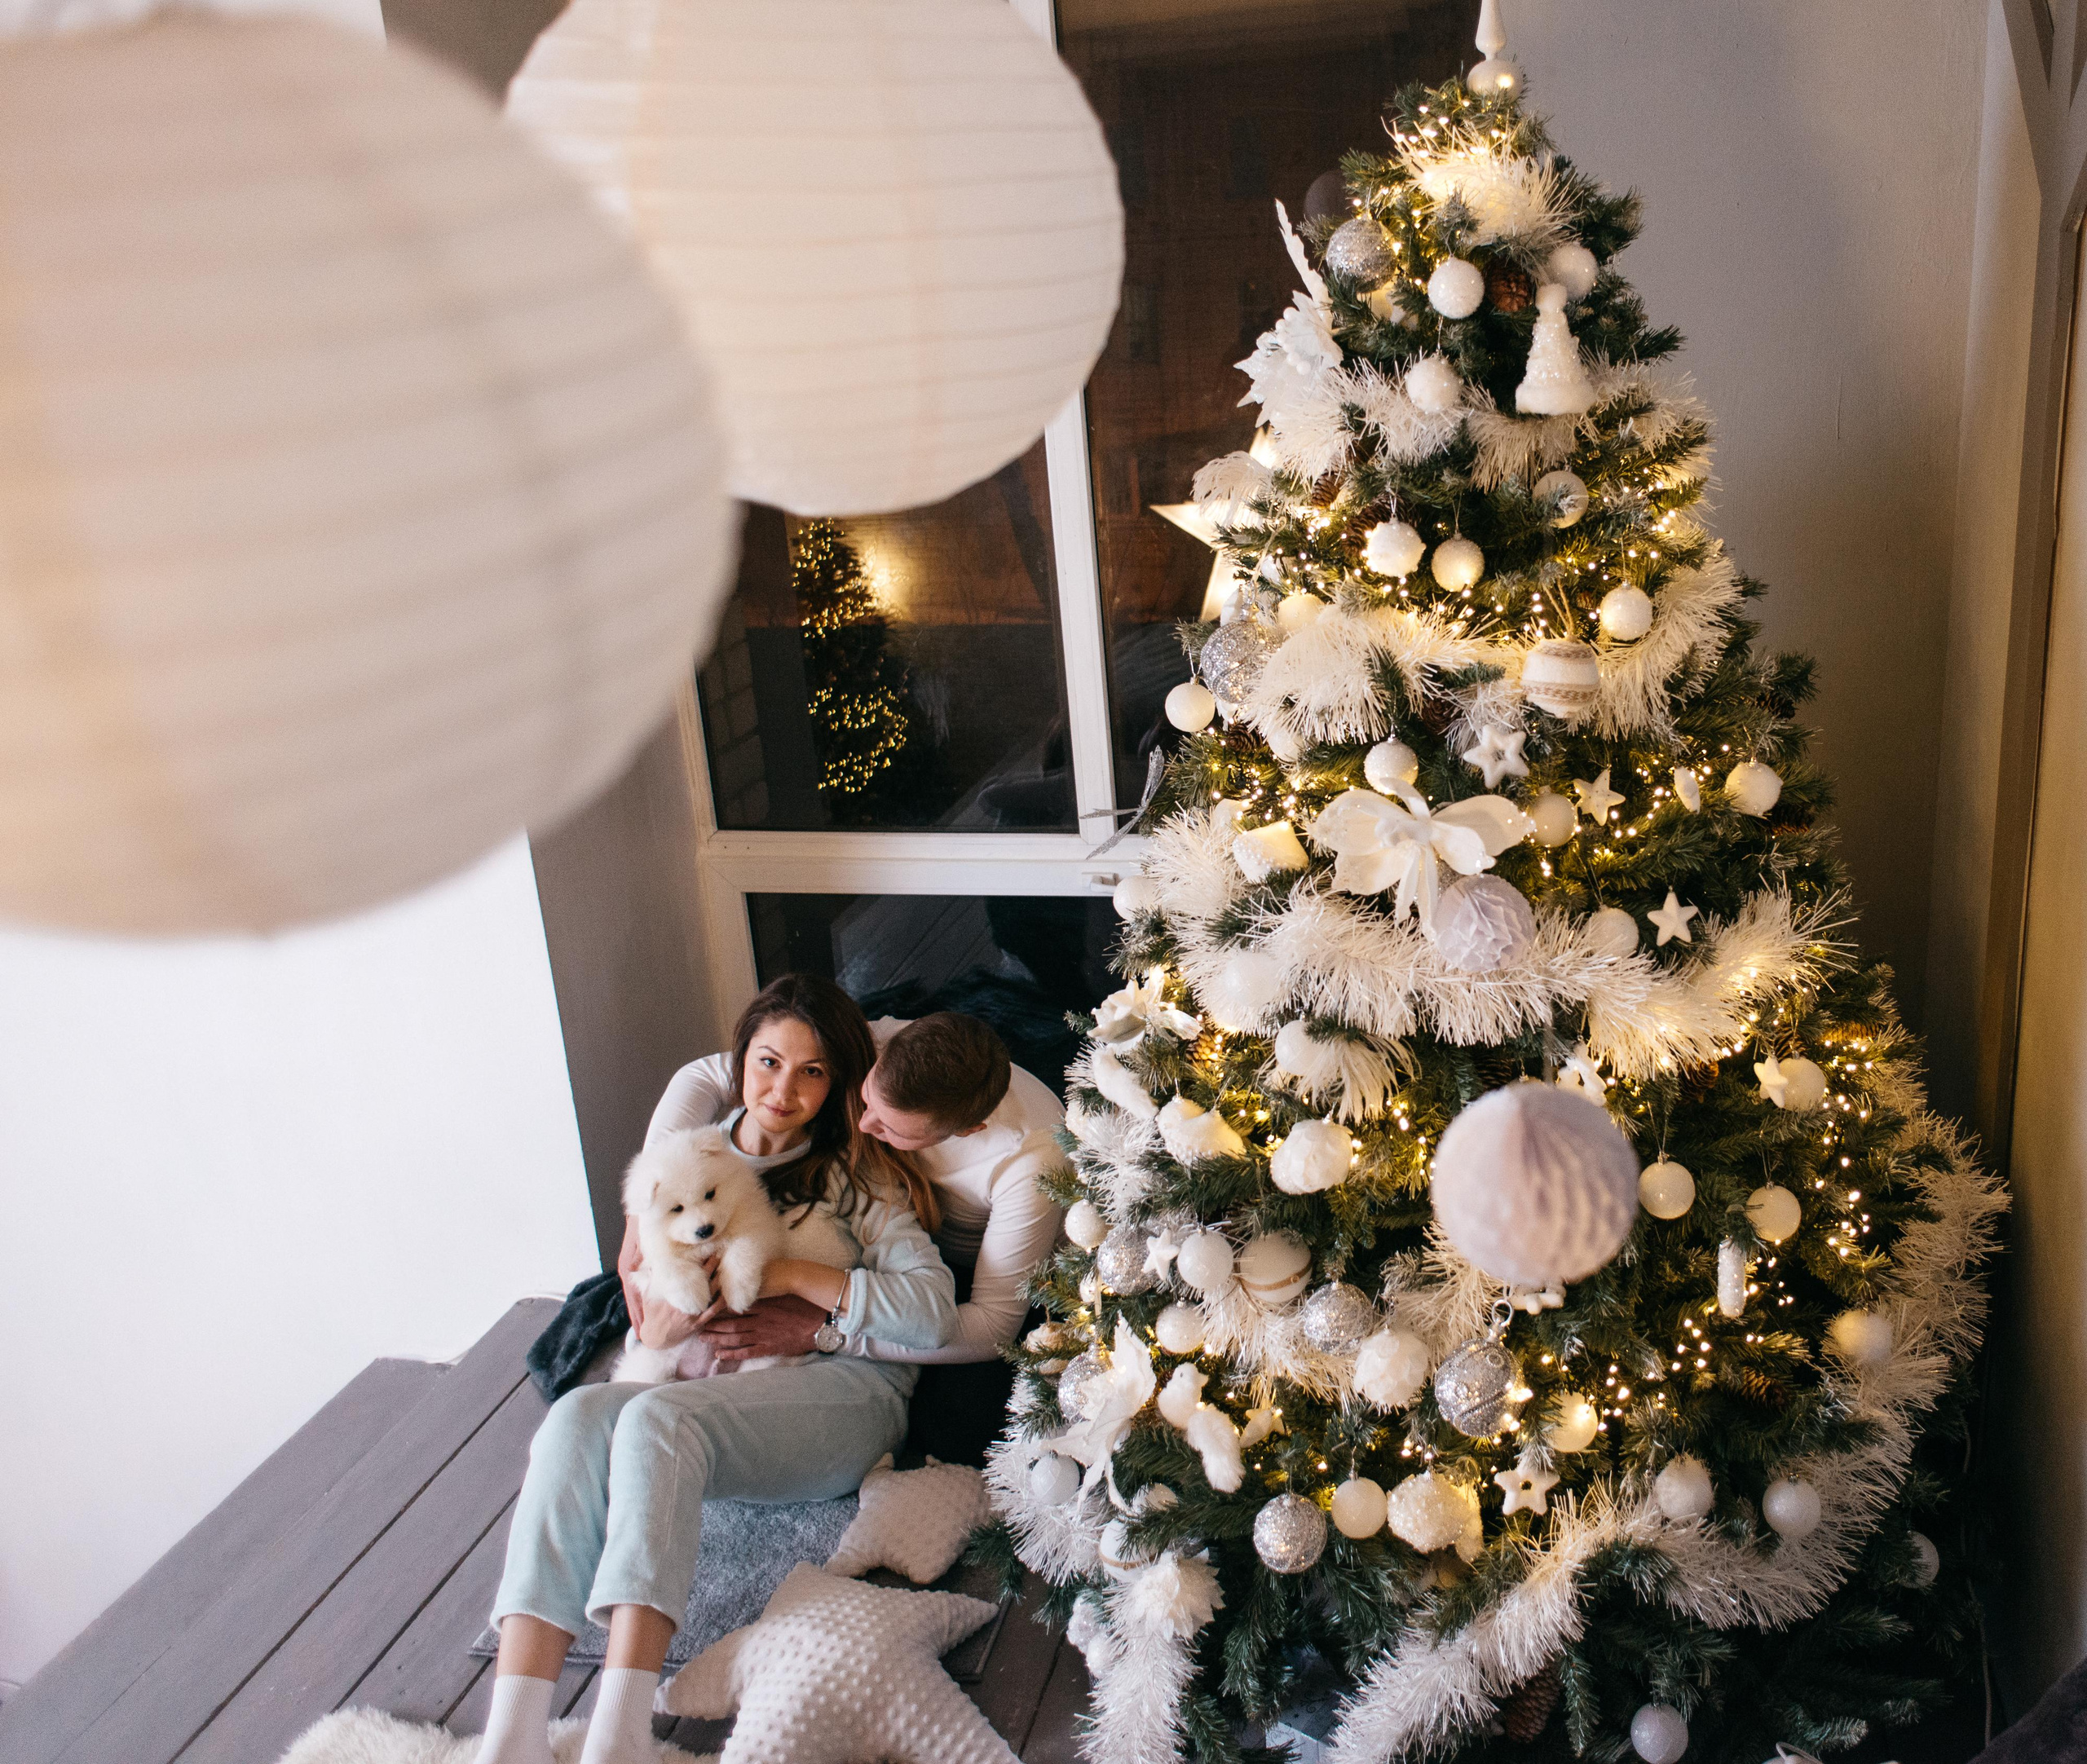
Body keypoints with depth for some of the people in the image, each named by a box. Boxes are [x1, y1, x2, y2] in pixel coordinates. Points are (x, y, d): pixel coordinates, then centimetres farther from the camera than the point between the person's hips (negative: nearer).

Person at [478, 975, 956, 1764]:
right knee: (580, 1414, -30)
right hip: (708, 1389, 4)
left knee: (658, 1416, -35)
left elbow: (934, 1312, -5)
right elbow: (648, 1338, 25)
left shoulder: (856, 1178, 9)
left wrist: (789, 1274, -10)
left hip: (840, 1388, -4)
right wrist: (661, 1327, -1)